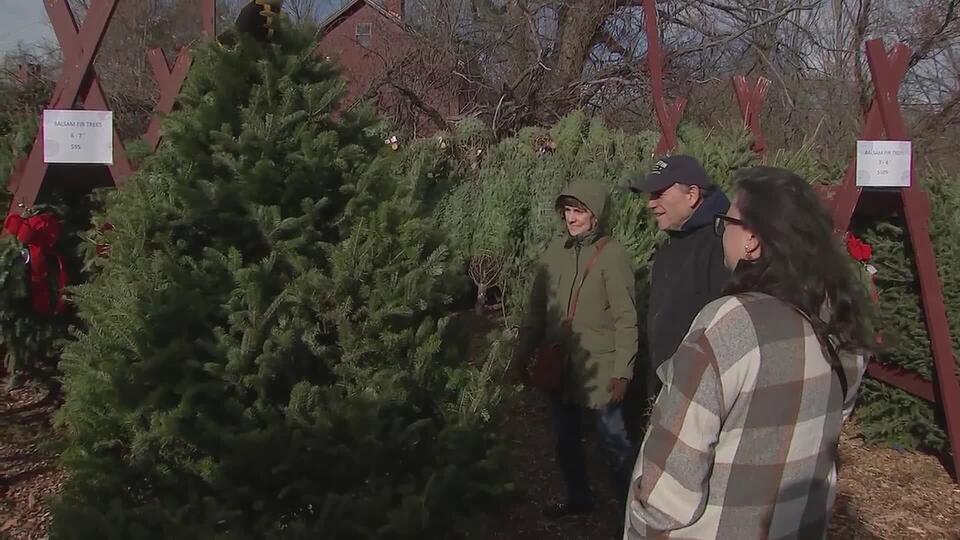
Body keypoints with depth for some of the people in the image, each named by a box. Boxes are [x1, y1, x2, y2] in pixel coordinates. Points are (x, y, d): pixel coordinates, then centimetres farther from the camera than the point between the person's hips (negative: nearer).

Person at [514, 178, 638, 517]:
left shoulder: (612, 255, -14)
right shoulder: (556, 251, 2)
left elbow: (626, 319, -14)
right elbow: (537, 308, 9)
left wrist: (622, 372, -16)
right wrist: (523, 354, 10)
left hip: (598, 369, -6)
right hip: (558, 365, 6)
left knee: (613, 441, 6)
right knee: (564, 438, 20)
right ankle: (578, 497, 40)